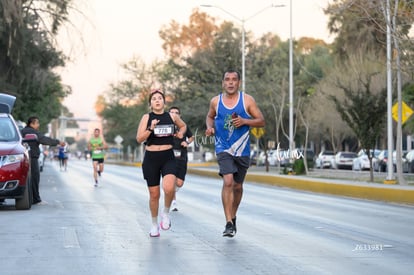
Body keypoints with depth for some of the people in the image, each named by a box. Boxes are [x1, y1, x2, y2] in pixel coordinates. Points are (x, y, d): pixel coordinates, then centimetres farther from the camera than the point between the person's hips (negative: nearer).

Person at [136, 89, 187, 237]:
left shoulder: (172, 117, 5)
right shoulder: (146, 118, 0)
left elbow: (183, 126, 26)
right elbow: (139, 138, -8)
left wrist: (180, 133, 6)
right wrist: (151, 128, -21)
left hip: (168, 158, 0)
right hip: (151, 158, 0)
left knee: (169, 188, -25)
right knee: (154, 194, 6)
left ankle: (166, 213, 3)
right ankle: (154, 224, 26)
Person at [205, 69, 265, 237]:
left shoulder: (247, 100, -3)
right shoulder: (215, 101, 1)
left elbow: (261, 121, -1)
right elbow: (210, 116, 20)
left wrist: (244, 121, -17)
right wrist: (210, 127, -1)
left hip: (242, 150, 1)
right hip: (223, 149, -1)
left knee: (237, 186, 14)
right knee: (228, 181, -20)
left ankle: (233, 217, 37)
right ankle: (229, 224, -20)